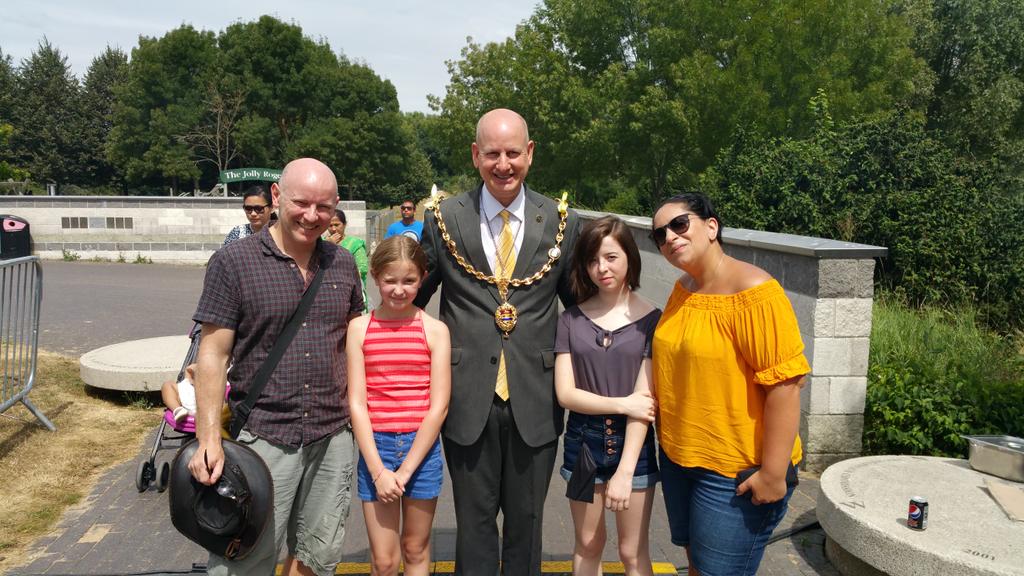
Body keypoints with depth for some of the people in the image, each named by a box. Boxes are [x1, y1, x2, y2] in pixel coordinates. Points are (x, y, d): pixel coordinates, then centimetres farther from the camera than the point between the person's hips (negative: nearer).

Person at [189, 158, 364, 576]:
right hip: (261, 439, -4)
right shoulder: (232, 262, -7)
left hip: (333, 438, 4)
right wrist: (209, 439, -13)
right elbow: (213, 354, -8)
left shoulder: (343, 264, 5)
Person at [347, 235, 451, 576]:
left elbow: (438, 406, -6)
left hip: (421, 447, 0)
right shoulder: (360, 328, -1)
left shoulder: (435, 330, -3)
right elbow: (356, 404, -4)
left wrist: (405, 471, -10)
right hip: (375, 447, 0)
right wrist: (378, 471, -11)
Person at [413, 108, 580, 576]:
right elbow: (411, 298, 7)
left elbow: (580, 302, 9)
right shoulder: (444, 219, -1)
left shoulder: (562, 222, 0)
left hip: (535, 400, 1)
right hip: (468, 395, 0)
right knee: (474, 520, 13)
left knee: (527, 519, 16)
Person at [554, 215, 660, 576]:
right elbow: (565, 393, -5)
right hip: (583, 441, 2)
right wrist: (622, 404, -15)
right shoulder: (572, 319, -1)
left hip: (633, 443, -2)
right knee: (587, 545, 15)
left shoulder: (650, 319, -8)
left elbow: (643, 398, -13)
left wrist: (624, 471, -17)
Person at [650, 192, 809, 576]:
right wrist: (670, 440, 15)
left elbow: (785, 384, -23)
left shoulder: (754, 293, -21)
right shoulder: (683, 289, 4)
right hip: (679, 457, 7)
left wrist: (773, 473, -23)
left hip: (736, 471, -7)